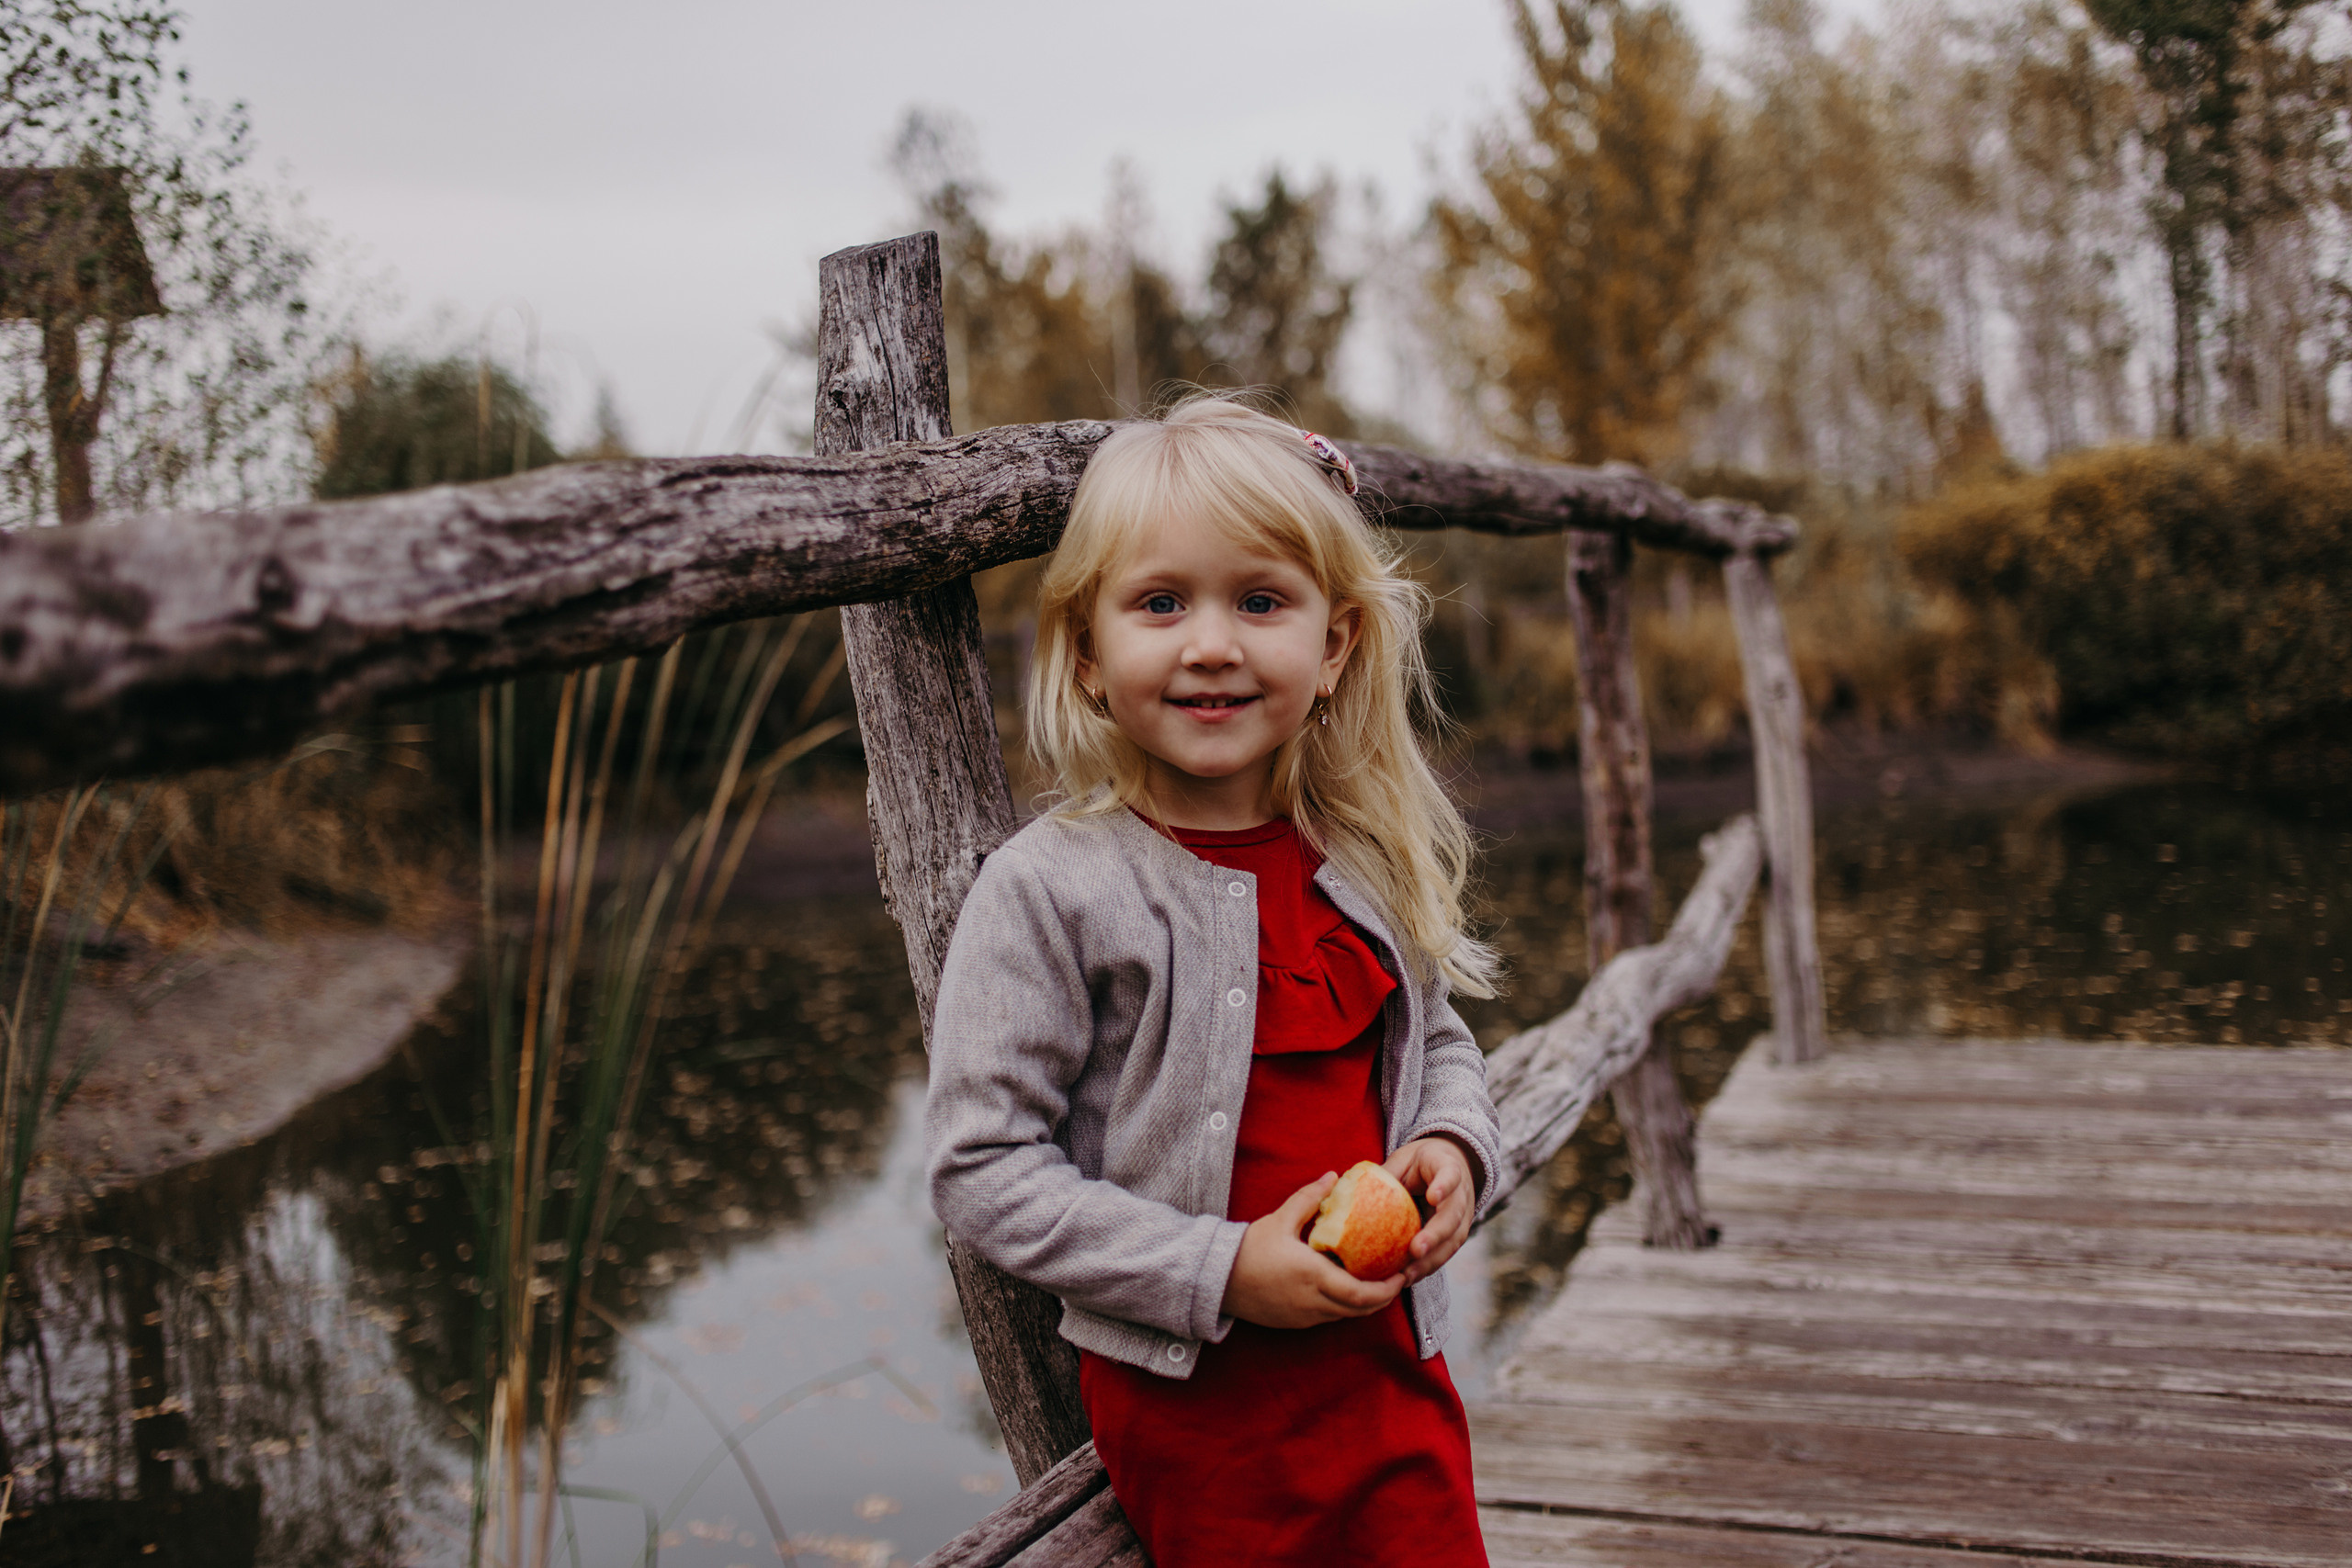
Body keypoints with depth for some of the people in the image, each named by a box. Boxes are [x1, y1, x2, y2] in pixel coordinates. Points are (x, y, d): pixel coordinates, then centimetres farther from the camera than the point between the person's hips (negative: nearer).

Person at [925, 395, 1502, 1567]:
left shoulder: (1371, 863, 1)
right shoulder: (1049, 891, -16)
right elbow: (981, 1170, -16)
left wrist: (1453, 1146, -5)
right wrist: (1220, 1273, -20)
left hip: (1392, 1363, 5)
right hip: (1192, 1394, -4)